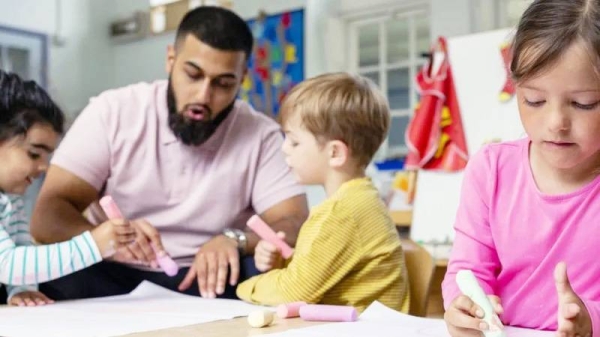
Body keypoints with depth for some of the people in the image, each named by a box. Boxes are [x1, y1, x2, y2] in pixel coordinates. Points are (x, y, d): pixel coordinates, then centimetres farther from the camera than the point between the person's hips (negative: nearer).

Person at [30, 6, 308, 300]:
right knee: (60, 281, -32)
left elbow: (295, 225, -10)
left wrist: (235, 239, -33)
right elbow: (48, 216, -12)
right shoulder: (113, 112, -6)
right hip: (110, 276, 1)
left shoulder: (260, 135, -4)